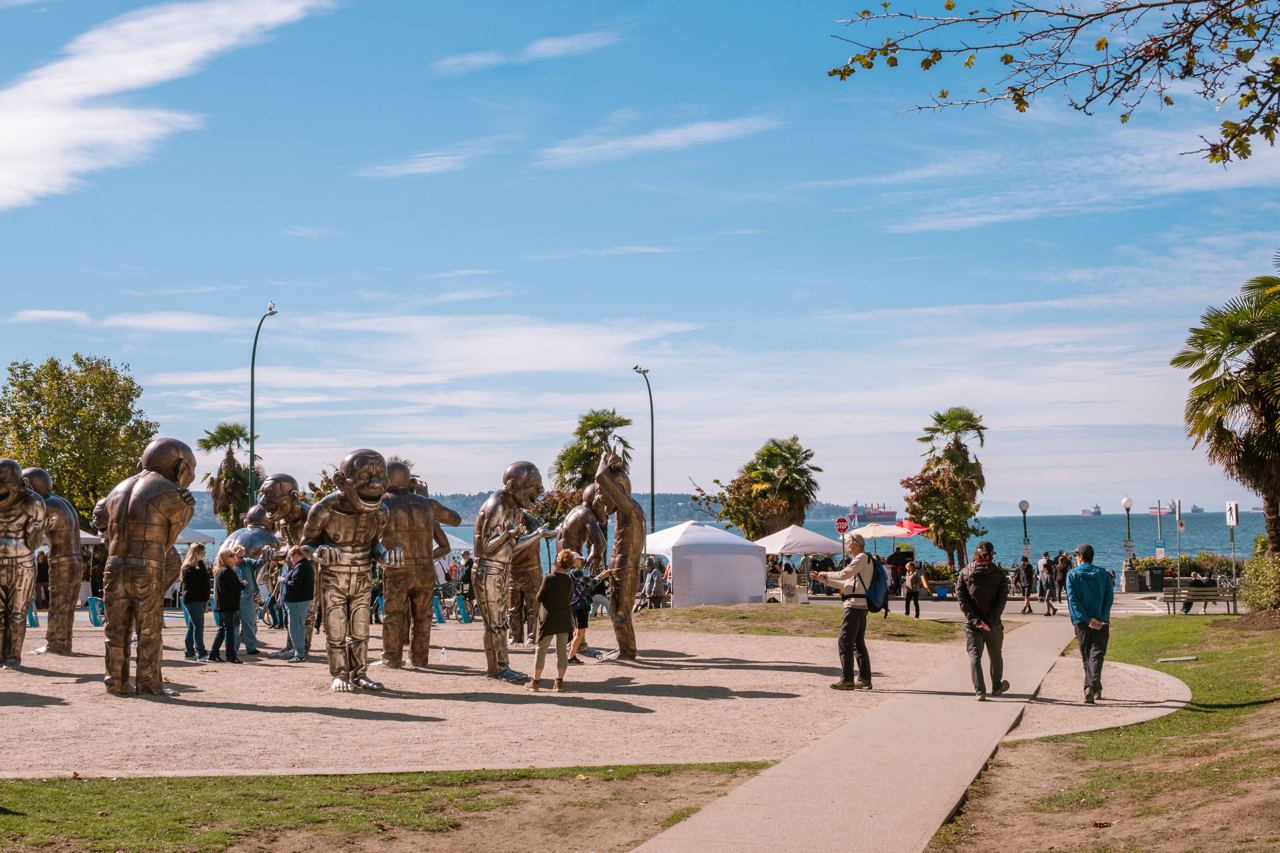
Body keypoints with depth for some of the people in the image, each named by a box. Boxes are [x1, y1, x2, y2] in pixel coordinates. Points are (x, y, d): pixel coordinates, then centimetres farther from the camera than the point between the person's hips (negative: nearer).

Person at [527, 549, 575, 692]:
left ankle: (535, 681, 10)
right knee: (562, 650, 7)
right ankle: (559, 682, 5)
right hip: (564, 619, 4)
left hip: (549, 619, -4)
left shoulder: (549, 578, -13)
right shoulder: (570, 582, 3)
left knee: (541, 649, 6)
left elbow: (539, 598, -8)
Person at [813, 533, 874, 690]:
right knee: (859, 642, 13)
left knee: (845, 641, -10)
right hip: (861, 606, 10)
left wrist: (826, 574, -2)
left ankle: (847, 680, -11)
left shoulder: (862, 558, -9)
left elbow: (844, 574, -17)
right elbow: (847, 583, 23)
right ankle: (865, 679, 14)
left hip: (854, 605, -10)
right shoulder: (864, 560, 22)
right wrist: (825, 581, 18)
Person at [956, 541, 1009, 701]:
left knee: (974, 655, 2)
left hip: (972, 623, 0)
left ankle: (979, 691, -9)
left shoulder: (964, 572, -1)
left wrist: (975, 619, -11)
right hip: (994, 624, 1)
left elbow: (961, 598, -8)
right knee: (996, 656, 18)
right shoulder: (999, 573, -3)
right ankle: (997, 687, 33)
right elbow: (1002, 599, -10)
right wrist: (991, 621, -13)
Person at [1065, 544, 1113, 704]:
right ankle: (1093, 687, -20)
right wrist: (1101, 619, -7)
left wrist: (1087, 619, -13)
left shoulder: (1072, 574, -1)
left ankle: (1092, 688, 17)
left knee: (1087, 657, 13)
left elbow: (1073, 600, -10)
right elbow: (1110, 596, -2)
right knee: (1096, 655, -2)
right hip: (1102, 621, 1)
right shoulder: (1104, 573, 6)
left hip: (1082, 622, -1)